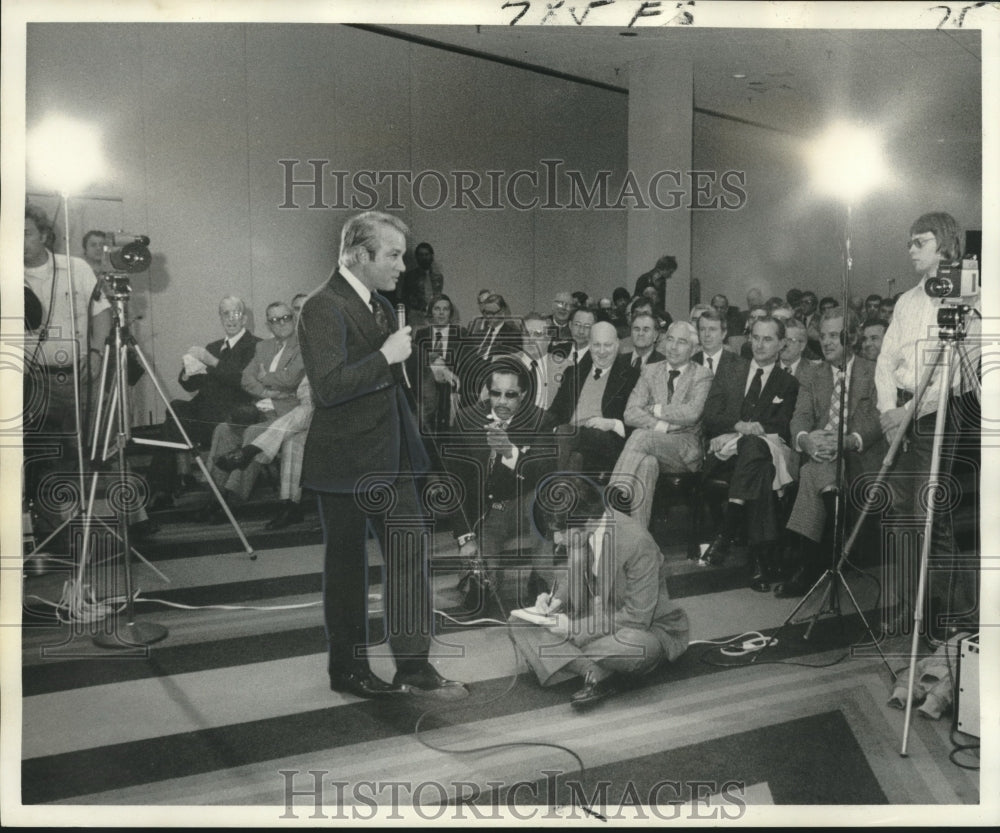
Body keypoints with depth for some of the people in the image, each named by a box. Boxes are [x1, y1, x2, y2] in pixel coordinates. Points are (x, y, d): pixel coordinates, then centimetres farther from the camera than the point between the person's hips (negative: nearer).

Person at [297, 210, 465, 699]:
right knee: (346, 565, 6)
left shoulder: (381, 305, 14)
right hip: (346, 462, -8)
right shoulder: (323, 308, -15)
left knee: (410, 555, 8)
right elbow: (328, 386, -26)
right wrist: (387, 356, -23)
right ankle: (347, 670, 23)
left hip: (391, 456, 8)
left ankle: (414, 664, 18)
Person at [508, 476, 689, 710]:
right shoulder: (577, 532, -8)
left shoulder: (638, 543, -28)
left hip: (642, 626, -7)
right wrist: (556, 598, -11)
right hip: (594, 618, 7)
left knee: (633, 645, -43)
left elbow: (637, 618, -25)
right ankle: (595, 671, -26)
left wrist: (575, 628, -25)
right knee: (518, 621, -11)